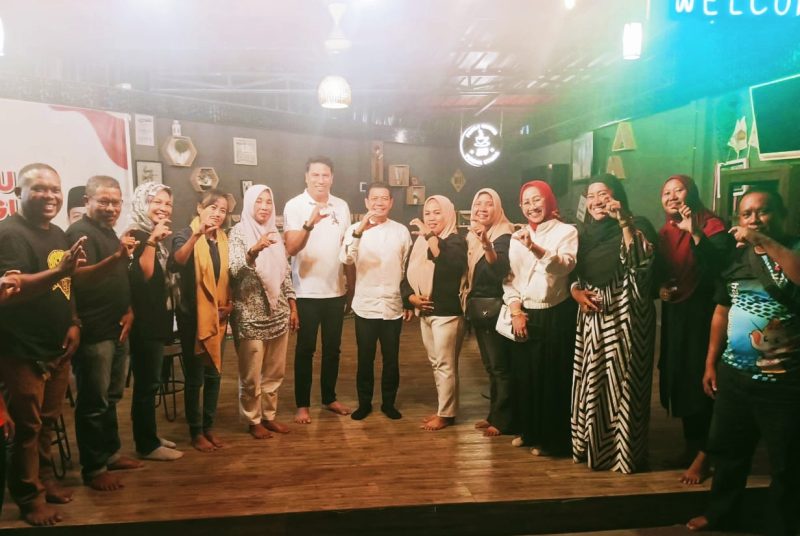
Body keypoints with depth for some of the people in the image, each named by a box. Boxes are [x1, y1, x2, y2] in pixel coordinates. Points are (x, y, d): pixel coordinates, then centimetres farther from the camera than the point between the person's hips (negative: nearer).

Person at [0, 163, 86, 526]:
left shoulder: (58, 234, 11)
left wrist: (74, 323, 6)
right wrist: (58, 271, -40)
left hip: (58, 348, 8)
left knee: (48, 421, 18)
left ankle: (44, 479, 33)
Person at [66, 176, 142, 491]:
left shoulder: (110, 232, 15)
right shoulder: (80, 232, -11)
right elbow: (80, 278, -25)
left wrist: (129, 310, 6)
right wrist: (116, 258, -41)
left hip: (117, 329, 9)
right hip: (94, 332, -9)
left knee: (112, 396, 16)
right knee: (94, 401, -2)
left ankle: (111, 453, 28)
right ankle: (93, 469, 7)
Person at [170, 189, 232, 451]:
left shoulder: (223, 239, 8)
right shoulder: (186, 236, -10)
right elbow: (175, 264, -32)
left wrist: (230, 303, 5)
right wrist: (197, 235, -44)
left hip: (217, 316, 6)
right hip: (193, 316, -6)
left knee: (214, 374, 13)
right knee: (195, 376, 2)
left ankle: (209, 427, 27)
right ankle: (195, 431, 15)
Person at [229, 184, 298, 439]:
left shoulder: (275, 233, 9)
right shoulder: (239, 232, -8)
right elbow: (234, 271, -22)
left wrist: (293, 307, 11)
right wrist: (254, 250, -39)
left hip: (278, 314, 6)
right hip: (250, 316, -5)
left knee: (275, 371, 14)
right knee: (251, 374, 5)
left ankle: (269, 415, 29)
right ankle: (253, 420, 21)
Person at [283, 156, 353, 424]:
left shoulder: (342, 207, 5)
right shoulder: (294, 206, -7)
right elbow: (291, 248, -18)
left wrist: (352, 286, 11)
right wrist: (309, 223, -34)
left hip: (336, 291, 4)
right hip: (307, 292, -4)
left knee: (332, 348, 13)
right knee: (305, 349, 5)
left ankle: (329, 398, 28)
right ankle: (302, 404, 16)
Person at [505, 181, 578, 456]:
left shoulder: (566, 231, -4)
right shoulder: (517, 237, 11)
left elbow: (566, 265, -23)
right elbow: (509, 277, 8)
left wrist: (535, 248, -38)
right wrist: (515, 310, -4)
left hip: (556, 316, -5)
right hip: (524, 315, 5)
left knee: (552, 378, 2)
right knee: (524, 376, 11)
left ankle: (552, 438, 16)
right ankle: (529, 431, 27)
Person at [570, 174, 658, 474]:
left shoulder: (636, 226, -4)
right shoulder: (586, 234, 12)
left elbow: (642, 261, -23)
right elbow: (572, 274, 18)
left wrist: (624, 222, -25)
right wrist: (576, 292, -2)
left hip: (625, 316, -5)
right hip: (592, 318, 6)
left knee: (623, 382, -2)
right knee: (592, 381, 10)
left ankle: (626, 451, 11)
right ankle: (592, 446, 24)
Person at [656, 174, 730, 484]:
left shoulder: (711, 226, -10)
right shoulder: (665, 232, 11)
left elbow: (718, 266, -26)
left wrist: (694, 232, -31)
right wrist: (660, 287, 1)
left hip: (703, 313, -7)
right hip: (674, 313, 7)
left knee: (700, 380, -5)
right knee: (677, 379, 11)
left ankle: (703, 454, 6)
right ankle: (690, 446, 26)